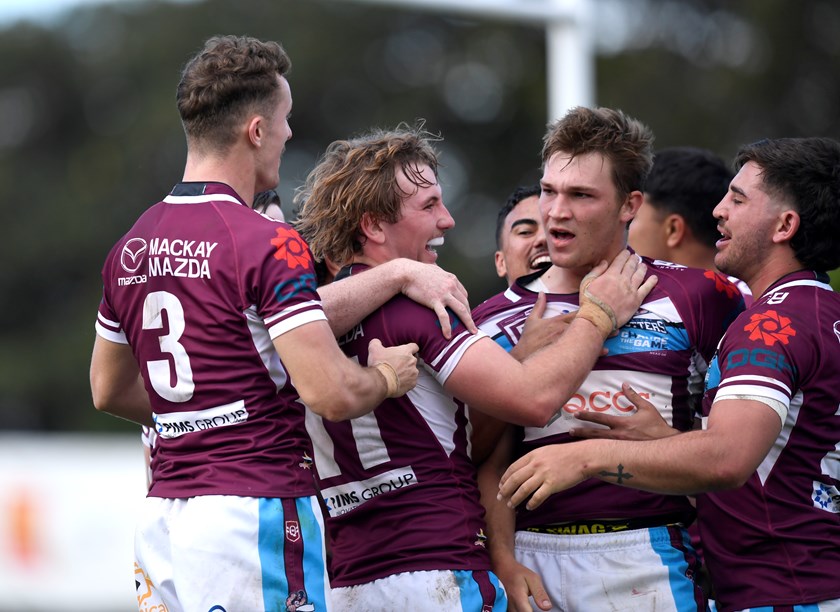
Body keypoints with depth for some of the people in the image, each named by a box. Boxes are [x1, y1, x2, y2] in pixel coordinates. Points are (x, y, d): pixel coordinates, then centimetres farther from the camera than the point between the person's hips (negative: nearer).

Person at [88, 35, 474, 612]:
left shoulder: (131, 247, 11)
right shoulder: (269, 244, -13)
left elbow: (109, 390, 23)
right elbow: (332, 393, -20)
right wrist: (387, 375, 3)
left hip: (162, 516, 8)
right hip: (254, 511, -8)